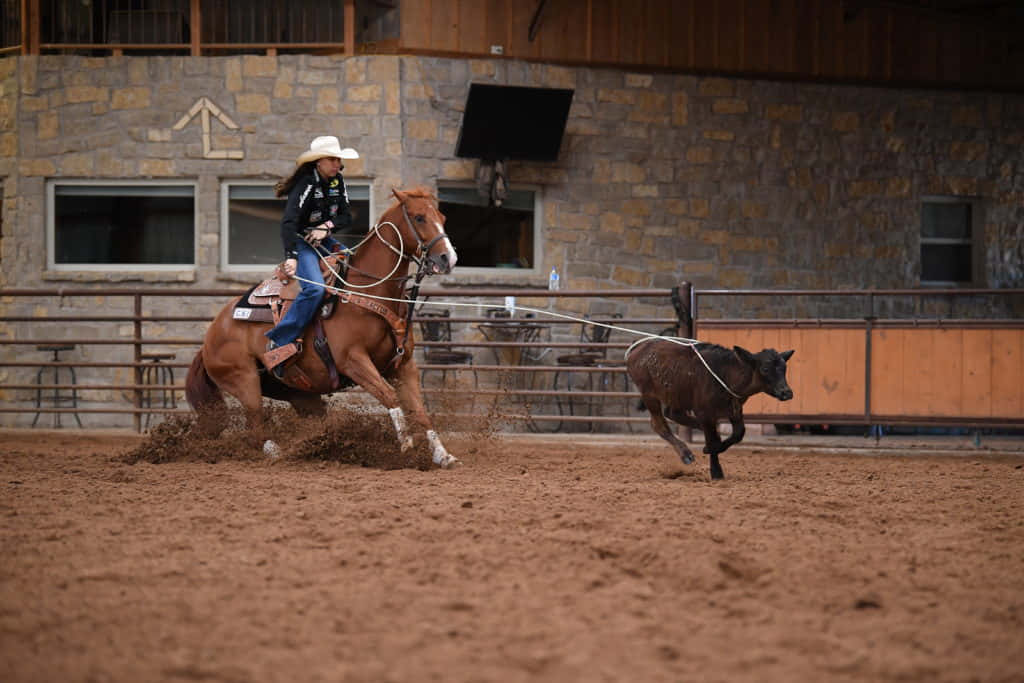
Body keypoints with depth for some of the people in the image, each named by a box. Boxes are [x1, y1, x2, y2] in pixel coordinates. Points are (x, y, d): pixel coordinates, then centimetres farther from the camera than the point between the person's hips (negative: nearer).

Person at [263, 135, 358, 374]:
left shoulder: (337, 182, 4)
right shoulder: (306, 185, -20)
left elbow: (346, 217, 7)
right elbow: (288, 222, -31)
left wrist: (328, 226, -16)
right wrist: (291, 256, -44)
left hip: (325, 240, 8)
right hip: (301, 243, -8)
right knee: (314, 288, -29)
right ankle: (278, 342, -26)